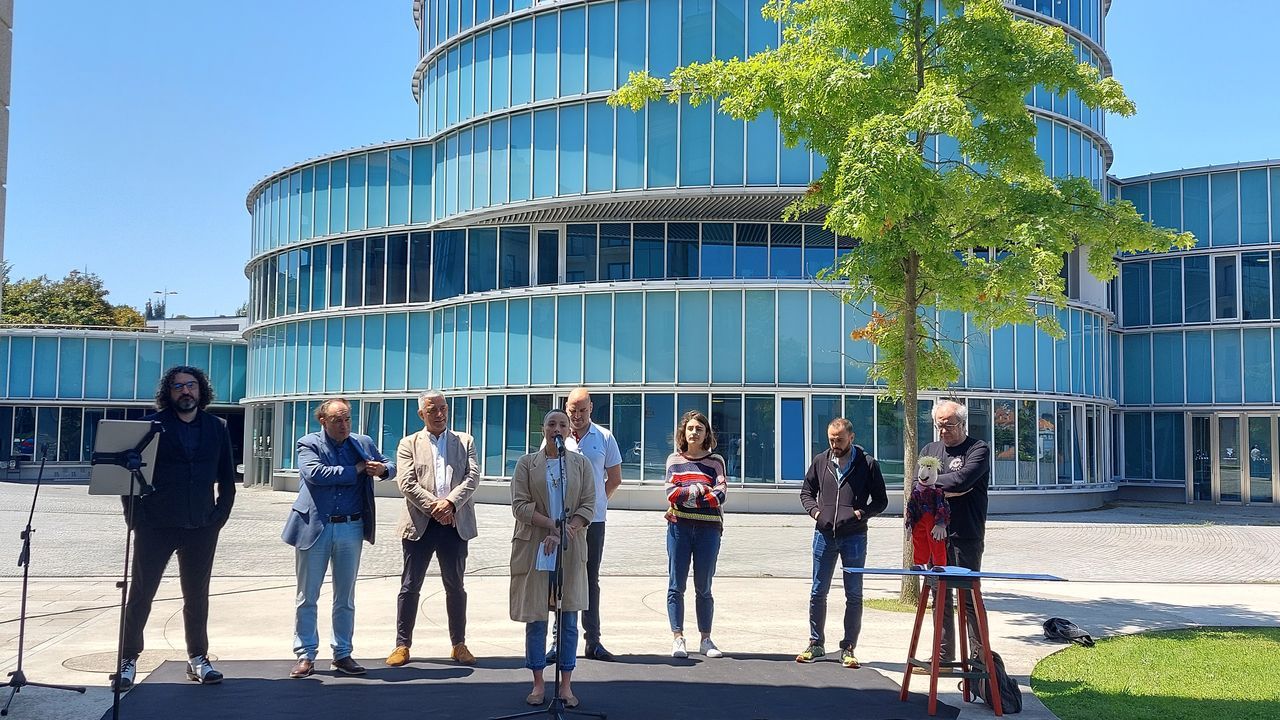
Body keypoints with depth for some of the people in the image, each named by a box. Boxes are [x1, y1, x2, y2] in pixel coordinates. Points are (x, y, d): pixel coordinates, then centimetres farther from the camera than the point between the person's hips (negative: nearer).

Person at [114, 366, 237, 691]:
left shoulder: (217, 427, 8)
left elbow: (227, 477, 12)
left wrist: (220, 515, 3)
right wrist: (135, 517, -7)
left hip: (202, 528, 3)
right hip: (156, 526, -2)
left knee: (197, 596, 9)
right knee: (141, 593, 3)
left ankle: (198, 658, 19)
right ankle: (128, 660, 12)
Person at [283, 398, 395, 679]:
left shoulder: (363, 443, 10)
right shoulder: (308, 444, -1)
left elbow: (390, 466, 20)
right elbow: (314, 473, -19)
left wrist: (383, 469, -5)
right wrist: (356, 470, -14)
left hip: (351, 528, 3)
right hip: (315, 528, -3)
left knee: (345, 598, 10)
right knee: (307, 597, 5)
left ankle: (342, 655, 20)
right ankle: (305, 656, 14)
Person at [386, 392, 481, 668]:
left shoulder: (465, 442, 11)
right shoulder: (409, 444, 7)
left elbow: (473, 477, -1)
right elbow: (407, 483, -5)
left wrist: (450, 503, -16)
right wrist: (434, 506, -15)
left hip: (455, 524, 1)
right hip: (420, 524, -1)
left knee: (455, 586, 9)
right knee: (410, 586, 3)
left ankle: (459, 644, 19)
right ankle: (402, 645, 12)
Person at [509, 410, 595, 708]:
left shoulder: (581, 463, 8)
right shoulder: (527, 463, 5)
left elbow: (588, 506, 1)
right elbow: (519, 505, -3)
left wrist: (561, 534, -12)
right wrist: (553, 524, -15)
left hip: (570, 550, 1)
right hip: (533, 549, -1)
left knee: (569, 619, 2)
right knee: (536, 618, 3)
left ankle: (566, 685, 10)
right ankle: (538, 684, 13)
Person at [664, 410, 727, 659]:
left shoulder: (716, 461, 6)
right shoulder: (674, 459, 9)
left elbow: (719, 496, -8)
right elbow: (671, 493, -5)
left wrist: (685, 496, -11)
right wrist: (699, 490, -10)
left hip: (708, 528, 0)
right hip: (679, 527, 0)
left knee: (703, 587, 5)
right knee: (676, 585, -1)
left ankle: (706, 640, 13)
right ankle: (678, 639, 3)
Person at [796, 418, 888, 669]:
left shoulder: (867, 464, -1)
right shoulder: (820, 461, 7)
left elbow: (881, 500, 3)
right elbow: (806, 492, 17)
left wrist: (863, 513, -14)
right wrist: (814, 510, -1)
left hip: (854, 537, -2)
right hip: (824, 535, 2)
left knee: (854, 596, 3)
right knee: (818, 593, 8)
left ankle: (848, 649, 12)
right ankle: (816, 644, 21)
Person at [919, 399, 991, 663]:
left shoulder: (978, 449, -1)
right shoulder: (929, 450, 15)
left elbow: (963, 479, -18)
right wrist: (951, 490, -8)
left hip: (966, 536, -5)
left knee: (969, 597, -4)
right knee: (941, 597, 10)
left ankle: (980, 657, 3)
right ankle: (944, 656, 18)